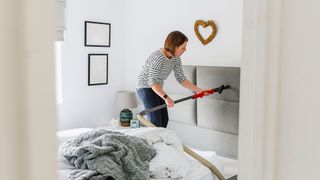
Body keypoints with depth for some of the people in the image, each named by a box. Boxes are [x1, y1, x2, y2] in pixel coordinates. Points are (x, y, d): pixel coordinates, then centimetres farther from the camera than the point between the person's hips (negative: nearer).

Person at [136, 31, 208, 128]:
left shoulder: (176, 58, -5)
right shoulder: (158, 57, -29)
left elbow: (181, 79, 0)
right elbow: (152, 82, -32)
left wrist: (198, 90, -8)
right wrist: (166, 97, -42)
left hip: (157, 89, 8)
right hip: (146, 88, -8)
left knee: (164, 120, 9)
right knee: (156, 122, -11)